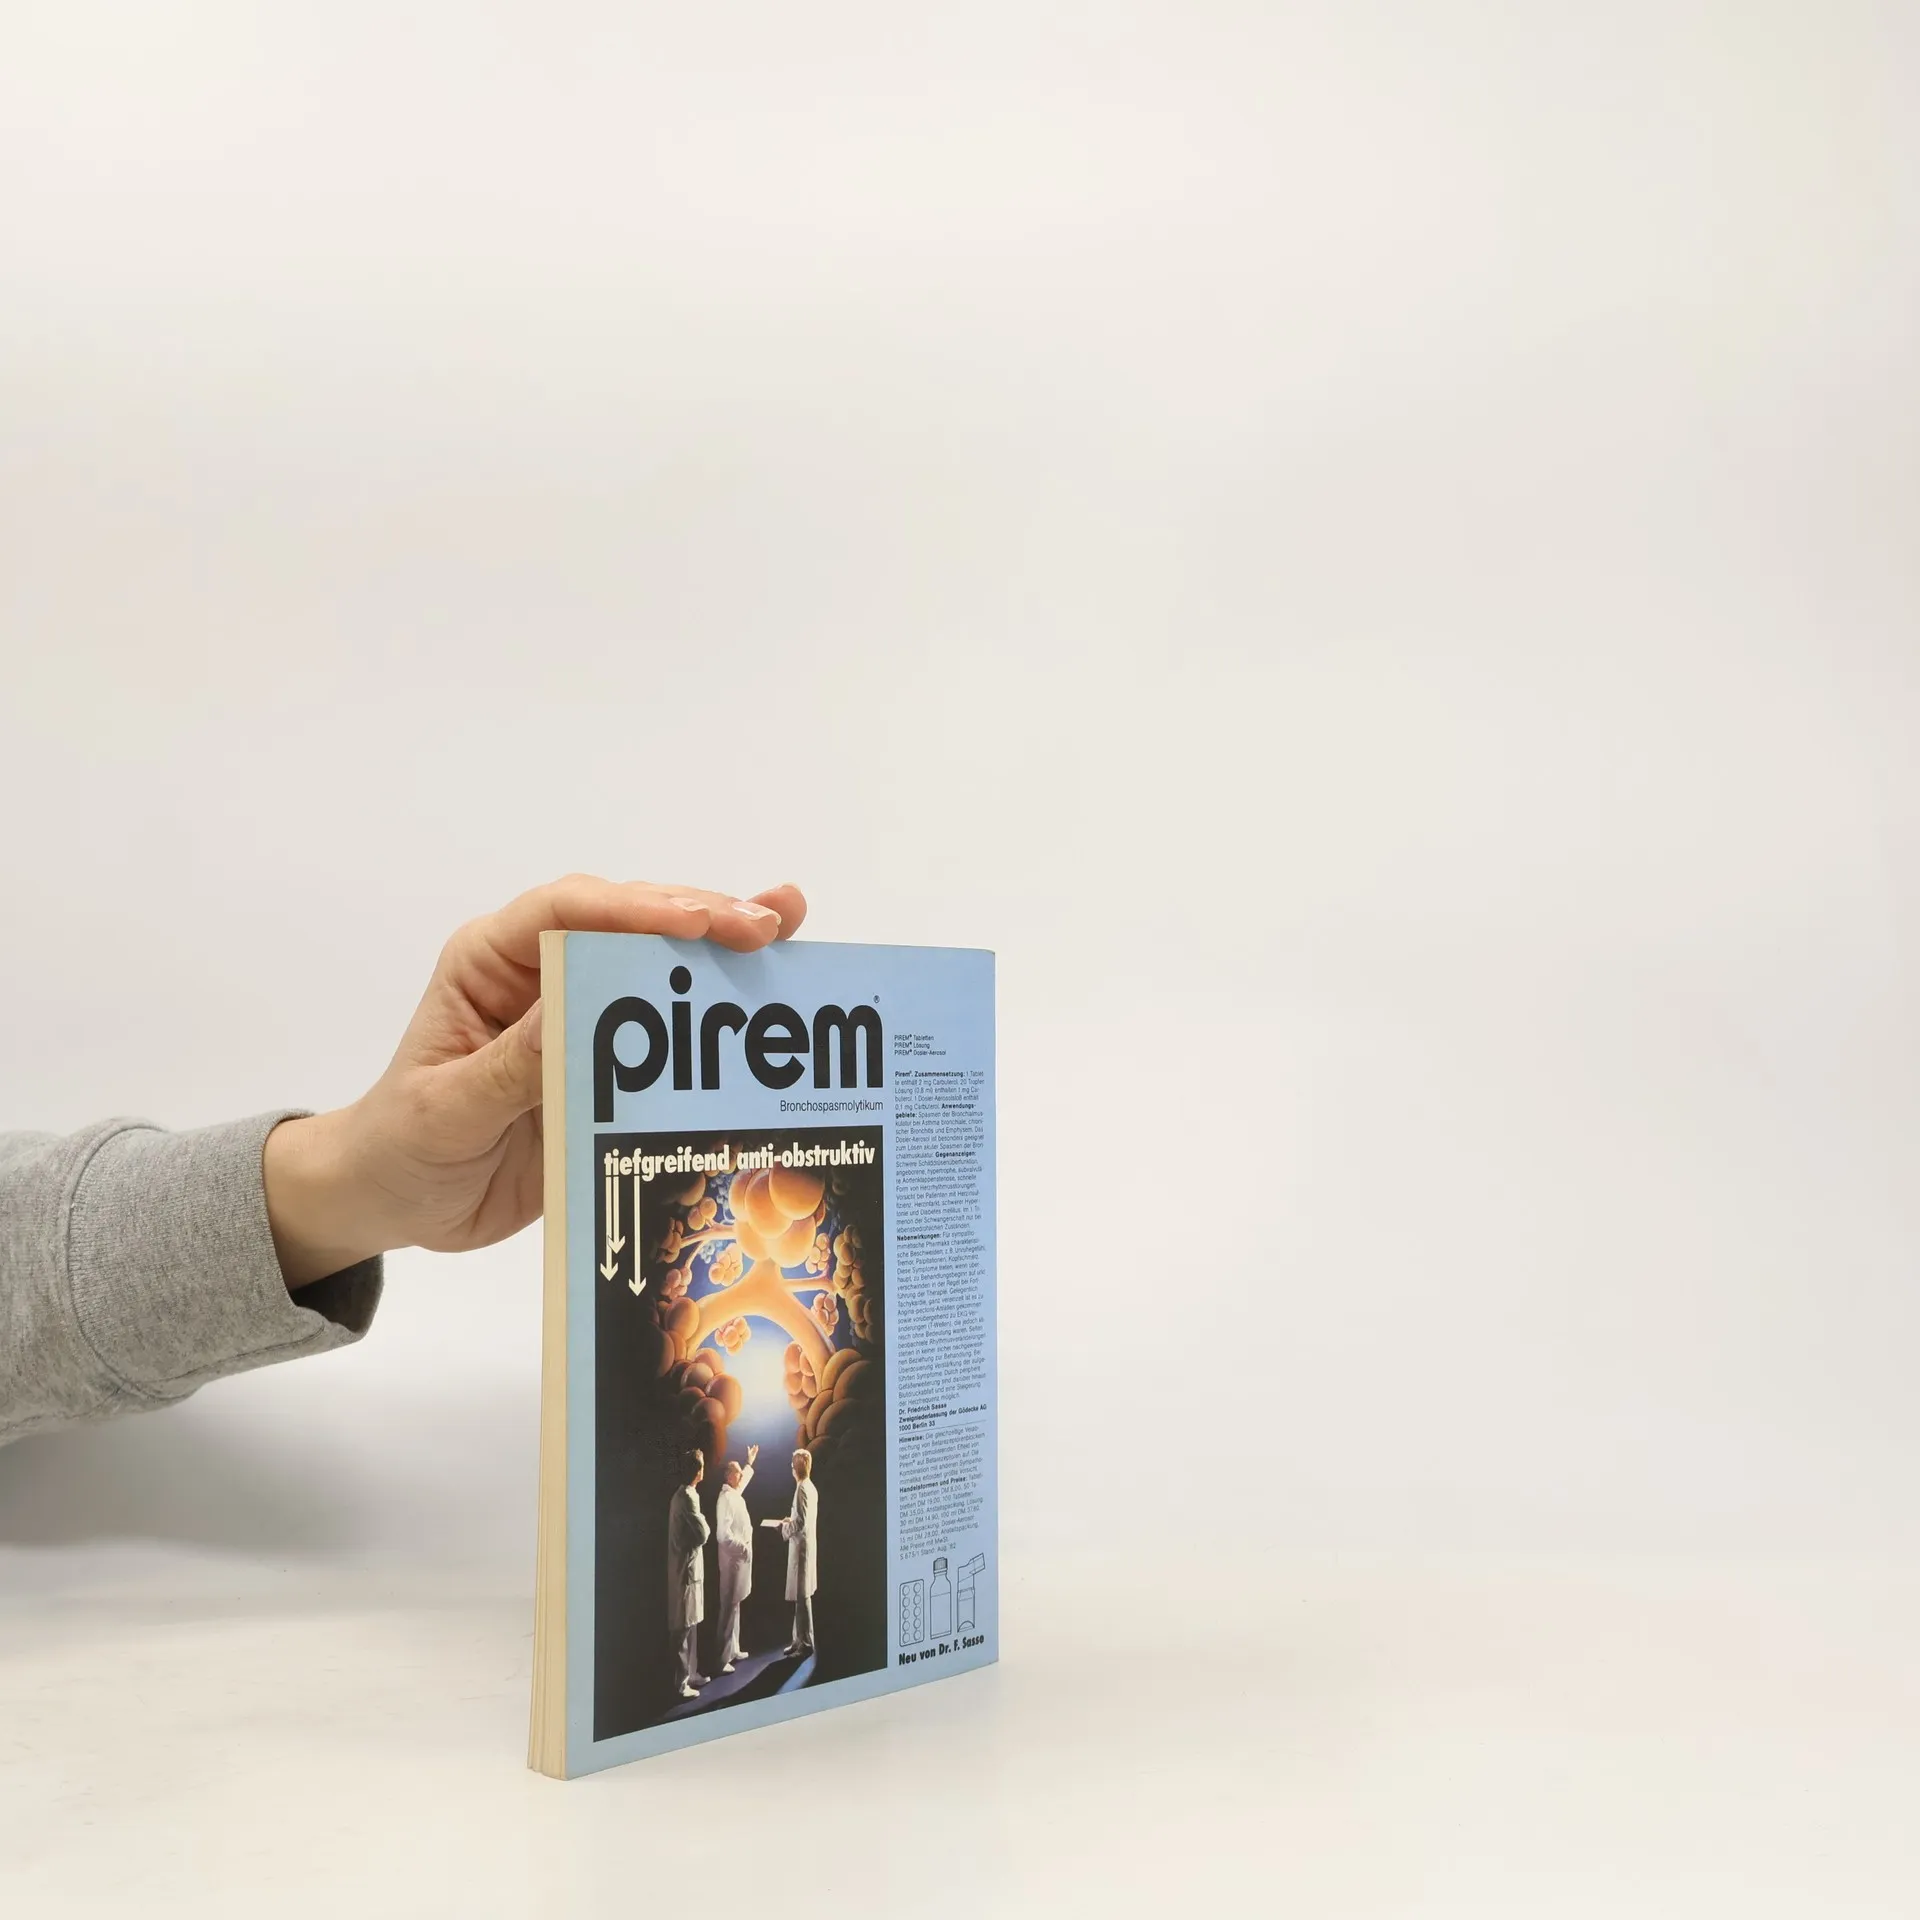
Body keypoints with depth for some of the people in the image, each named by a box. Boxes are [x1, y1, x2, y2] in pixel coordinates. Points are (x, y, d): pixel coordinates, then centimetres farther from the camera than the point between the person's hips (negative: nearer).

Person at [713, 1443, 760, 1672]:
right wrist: (742, 1548, -21)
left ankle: (733, 1649, 25)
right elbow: (723, 1534, -25)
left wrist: (750, 1462, 43)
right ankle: (722, 1658, -7)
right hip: (732, 1560, -10)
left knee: (735, 1604, 16)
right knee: (728, 1607, -8)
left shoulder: (736, 1494, 10)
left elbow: (745, 1477, 35)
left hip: (741, 1559, 10)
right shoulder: (725, 1498, -19)